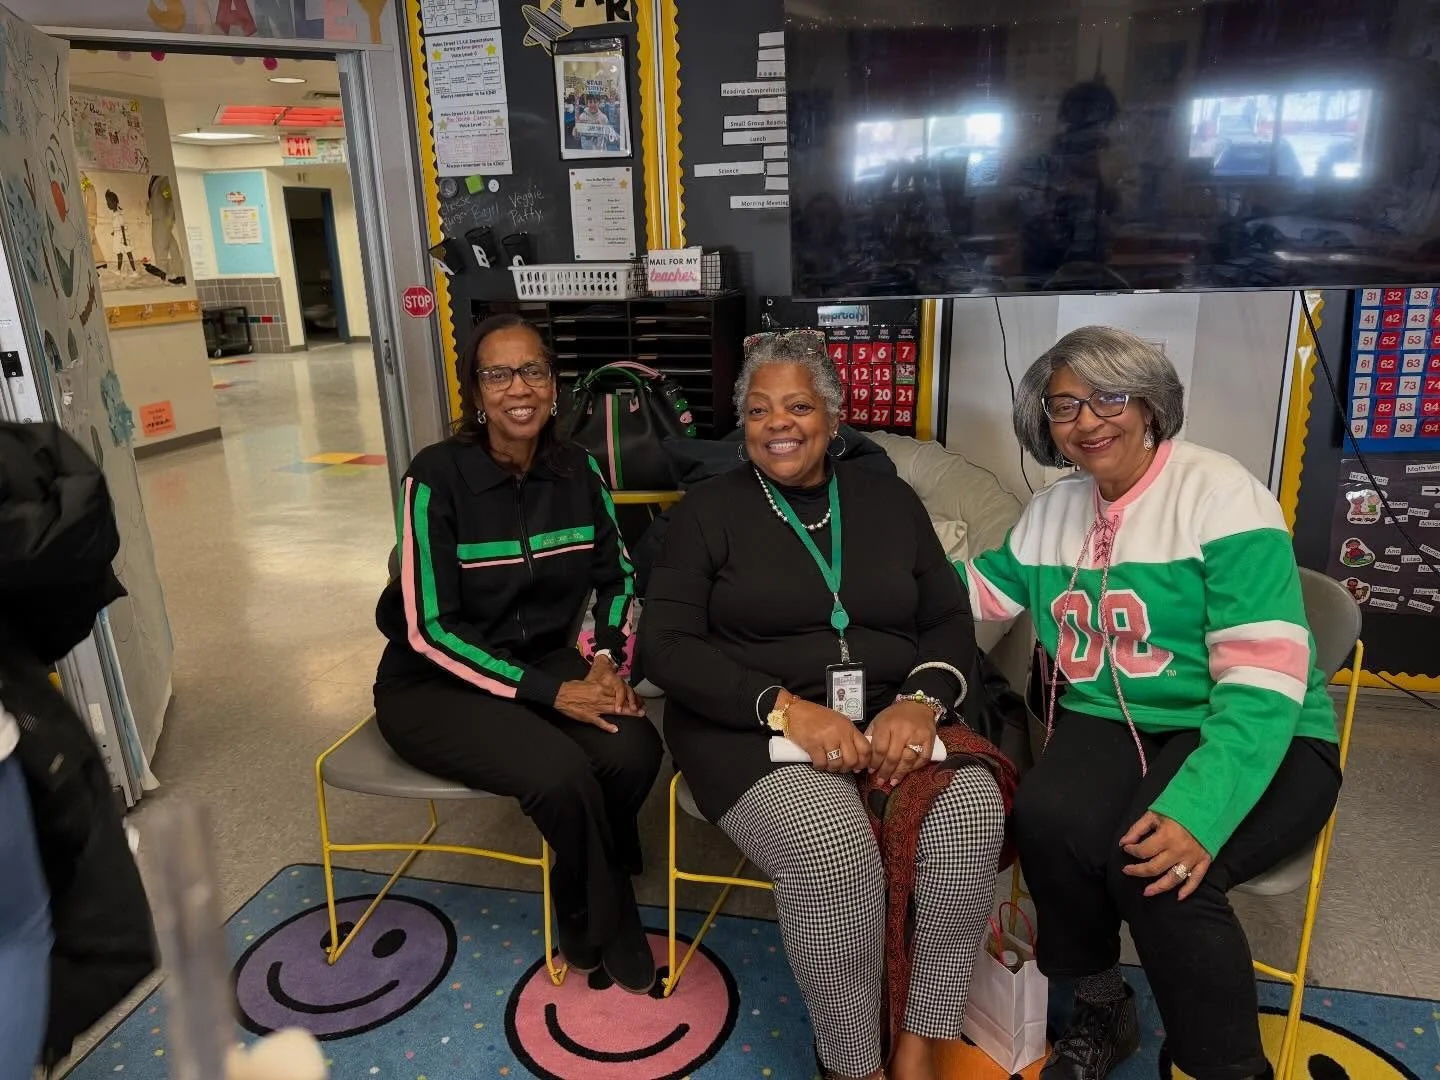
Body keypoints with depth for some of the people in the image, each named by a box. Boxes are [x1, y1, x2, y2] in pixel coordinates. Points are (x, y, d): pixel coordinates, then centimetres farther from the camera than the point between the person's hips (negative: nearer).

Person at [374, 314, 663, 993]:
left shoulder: (578, 470, -2)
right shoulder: (437, 476, -17)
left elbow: (617, 575, 10)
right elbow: (430, 629, -19)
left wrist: (608, 658, -9)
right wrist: (552, 692, -24)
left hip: (546, 663, 4)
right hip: (435, 683, -4)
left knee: (634, 750, -24)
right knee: (560, 773, -30)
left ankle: (585, 923, 6)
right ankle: (610, 928, 3)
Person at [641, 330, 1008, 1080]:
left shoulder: (889, 500, 12)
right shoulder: (709, 509, 3)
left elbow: (950, 619, 9)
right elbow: (667, 646, -6)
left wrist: (921, 700, -14)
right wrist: (784, 706, -20)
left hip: (890, 715, 4)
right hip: (751, 726, -3)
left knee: (973, 815, -26)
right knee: (834, 851, -31)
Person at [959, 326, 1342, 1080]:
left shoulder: (1219, 492, -11)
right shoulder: (1051, 511, 9)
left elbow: (1264, 679, -19)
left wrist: (1197, 810, -32)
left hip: (1251, 742, -4)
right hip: (1110, 725, 4)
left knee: (1156, 864, -32)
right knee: (1049, 818, -28)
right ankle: (1099, 1011, 2)